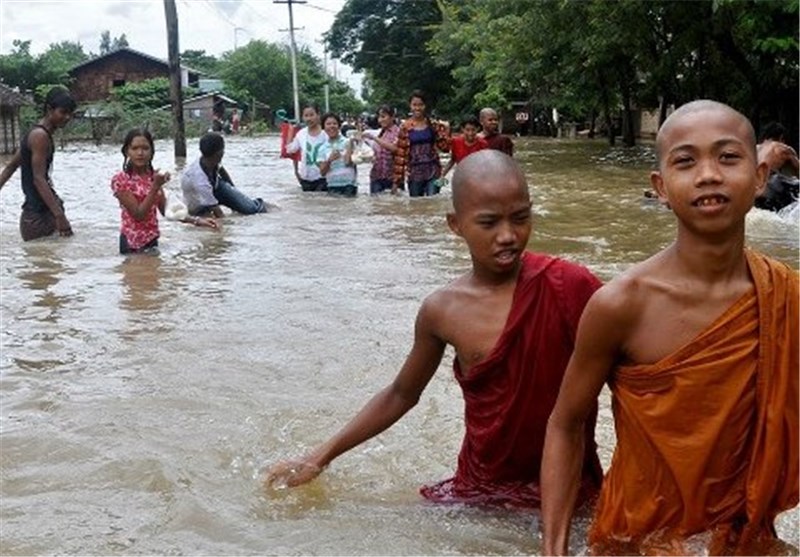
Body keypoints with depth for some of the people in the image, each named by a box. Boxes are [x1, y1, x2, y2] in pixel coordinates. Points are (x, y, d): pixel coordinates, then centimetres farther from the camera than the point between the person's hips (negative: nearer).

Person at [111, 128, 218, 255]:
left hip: (152, 239, 6)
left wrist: (197, 221, 2)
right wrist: (155, 186, -25)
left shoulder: (154, 176, 5)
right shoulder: (120, 180, -13)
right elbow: (138, 215, -19)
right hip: (133, 243, -6)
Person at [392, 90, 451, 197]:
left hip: (433, 171, 0)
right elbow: (400, 155, -2)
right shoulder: (406, 127, -1)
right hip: (414, 173, 0)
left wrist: (446, 131, -11)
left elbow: (444, 147, 5)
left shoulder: (433, 125, 3)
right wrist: (396, 180, -4)